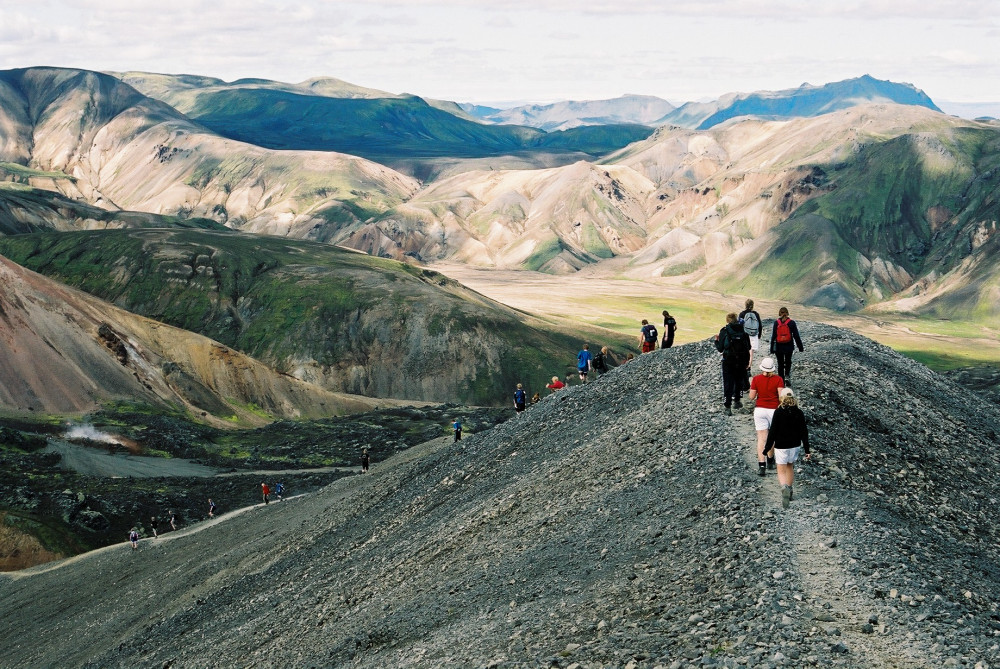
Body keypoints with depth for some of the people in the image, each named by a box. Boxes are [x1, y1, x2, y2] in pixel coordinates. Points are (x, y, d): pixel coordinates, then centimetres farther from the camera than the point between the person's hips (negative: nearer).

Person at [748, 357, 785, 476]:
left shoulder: (756, 379, -5)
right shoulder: (778, 379, -7)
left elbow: (751, 396, -2)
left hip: (760, 410, 0)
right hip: (774, 410, 0)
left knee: (761, 438, -1)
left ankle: (761, 465, -11)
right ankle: (770, 461, 34)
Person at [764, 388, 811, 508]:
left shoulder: (778, 412, -13)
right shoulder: (799, 413, -3)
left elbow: (773, 431, -13)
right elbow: (804, 432, -2)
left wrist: (767, 448, -5)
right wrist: (806, 449, 3)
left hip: (781, 447, -4)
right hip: (794, 446, 4)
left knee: (781, 471, 0)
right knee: (790, 468, 24)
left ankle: (784, 488, -30)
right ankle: (789, 492, 33)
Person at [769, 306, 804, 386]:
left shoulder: (776, 323, -7)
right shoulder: (791, 323, -7)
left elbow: (773, 336, -6)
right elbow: (796, 336, -4)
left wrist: (772, 348, 1)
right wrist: (800, 347, 5)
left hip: (779, 347, 0)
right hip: (789, 347, 0)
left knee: (780, 364, 11)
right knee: (788, 363, 21)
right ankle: (787, 376, 2)